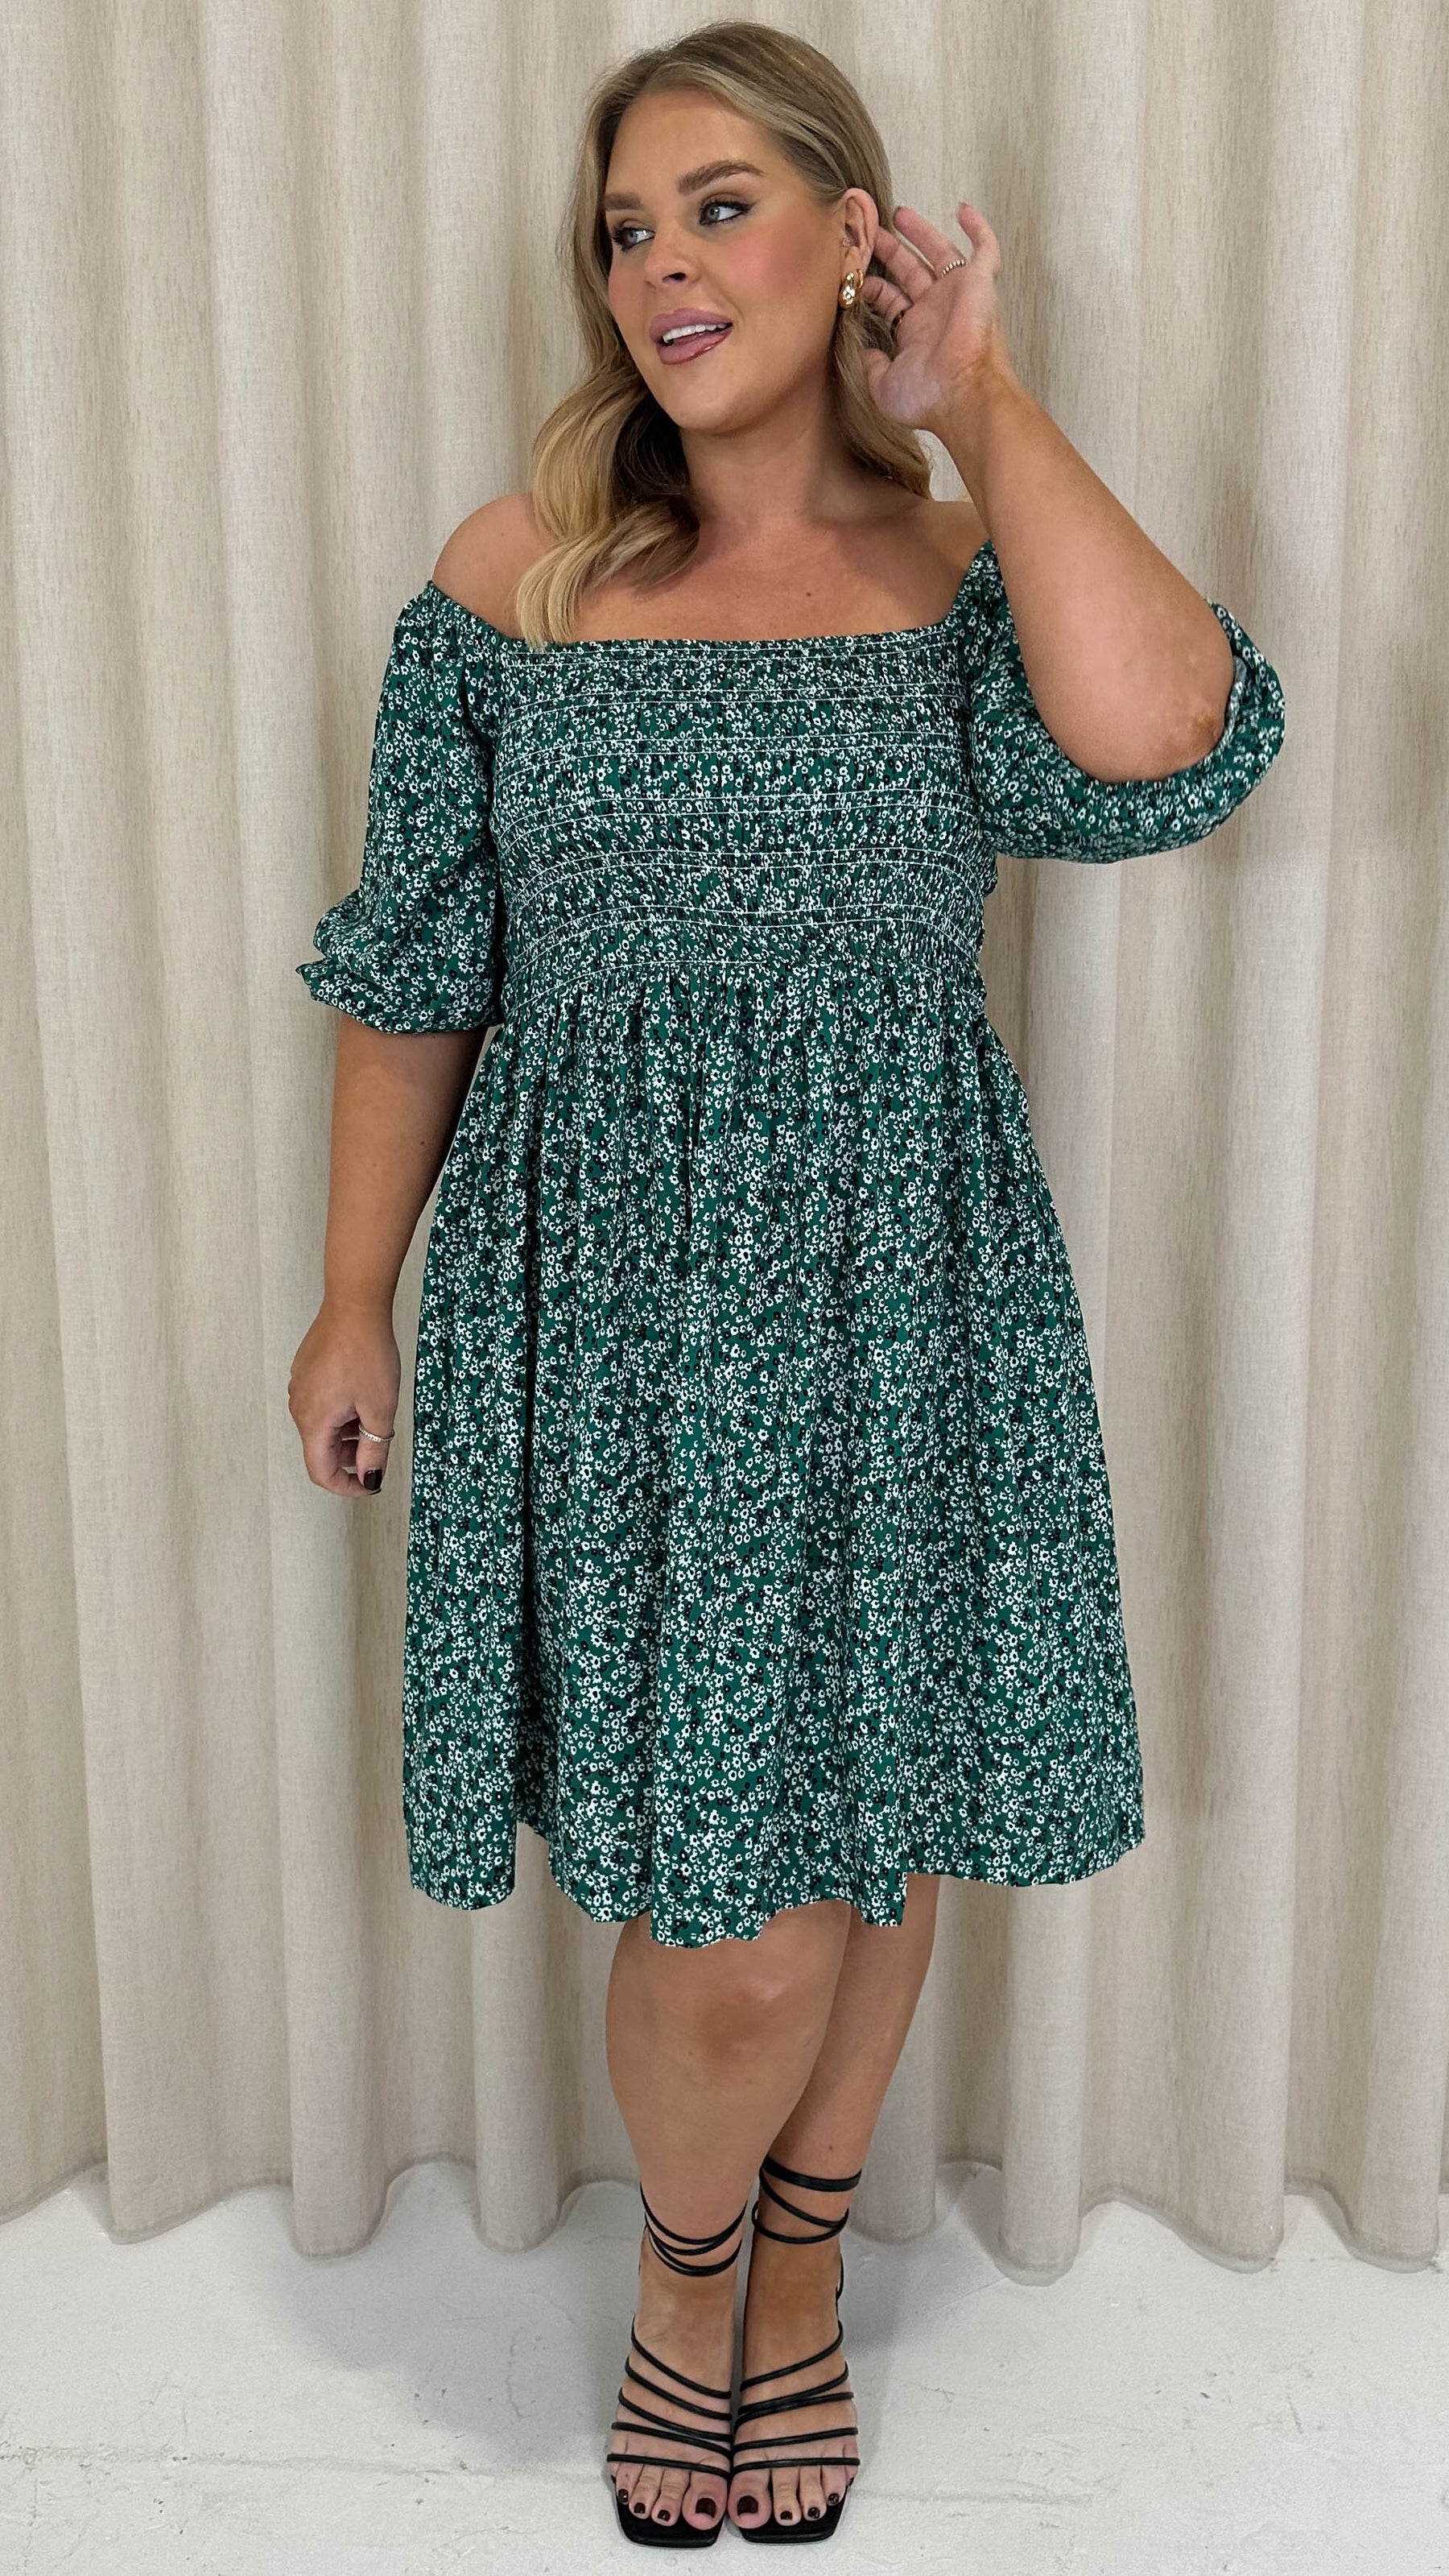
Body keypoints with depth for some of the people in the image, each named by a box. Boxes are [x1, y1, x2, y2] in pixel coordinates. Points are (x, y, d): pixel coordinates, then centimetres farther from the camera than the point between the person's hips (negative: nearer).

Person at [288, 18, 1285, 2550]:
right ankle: (682, 2262, 34)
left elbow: (1163, 744, -22)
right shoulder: (509, 575, 2)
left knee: (876, 1839, 14)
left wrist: (983, 395, -9)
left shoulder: (965, 581, 2)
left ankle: (804, 2255, 44)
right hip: (609, 1292, -1)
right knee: (738, 1927, -1)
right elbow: (411, 970, 6)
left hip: (898, 1292, 2)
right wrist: (354, 1301, 7)